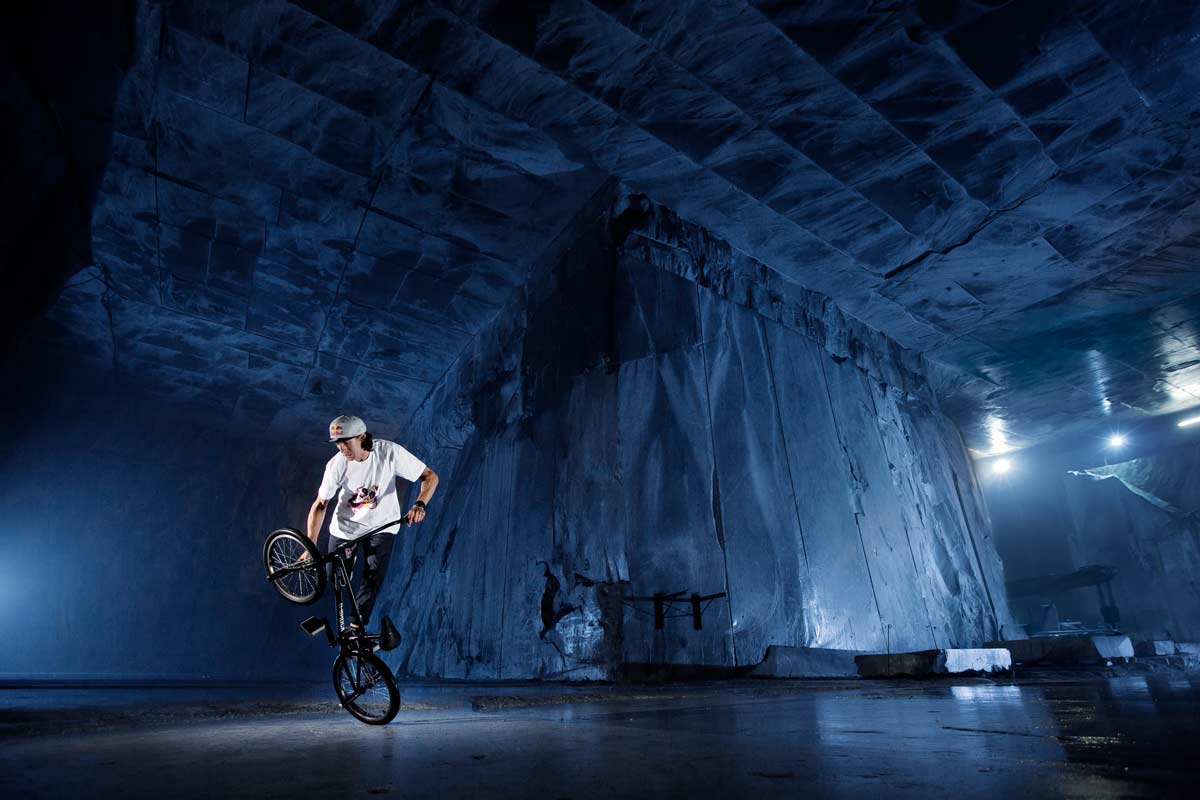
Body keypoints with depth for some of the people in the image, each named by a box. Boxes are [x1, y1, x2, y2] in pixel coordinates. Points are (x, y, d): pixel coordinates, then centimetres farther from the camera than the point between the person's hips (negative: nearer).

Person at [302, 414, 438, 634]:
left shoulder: (390, 452, -27)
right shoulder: (336, 465, -23)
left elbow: (430, 476, -20)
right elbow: (320, 505, -15)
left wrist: (420, 504, -37)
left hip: (381, 524, -1)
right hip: (346, 524, 1)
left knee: (374, 576, -7)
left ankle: (356, 627, 11)